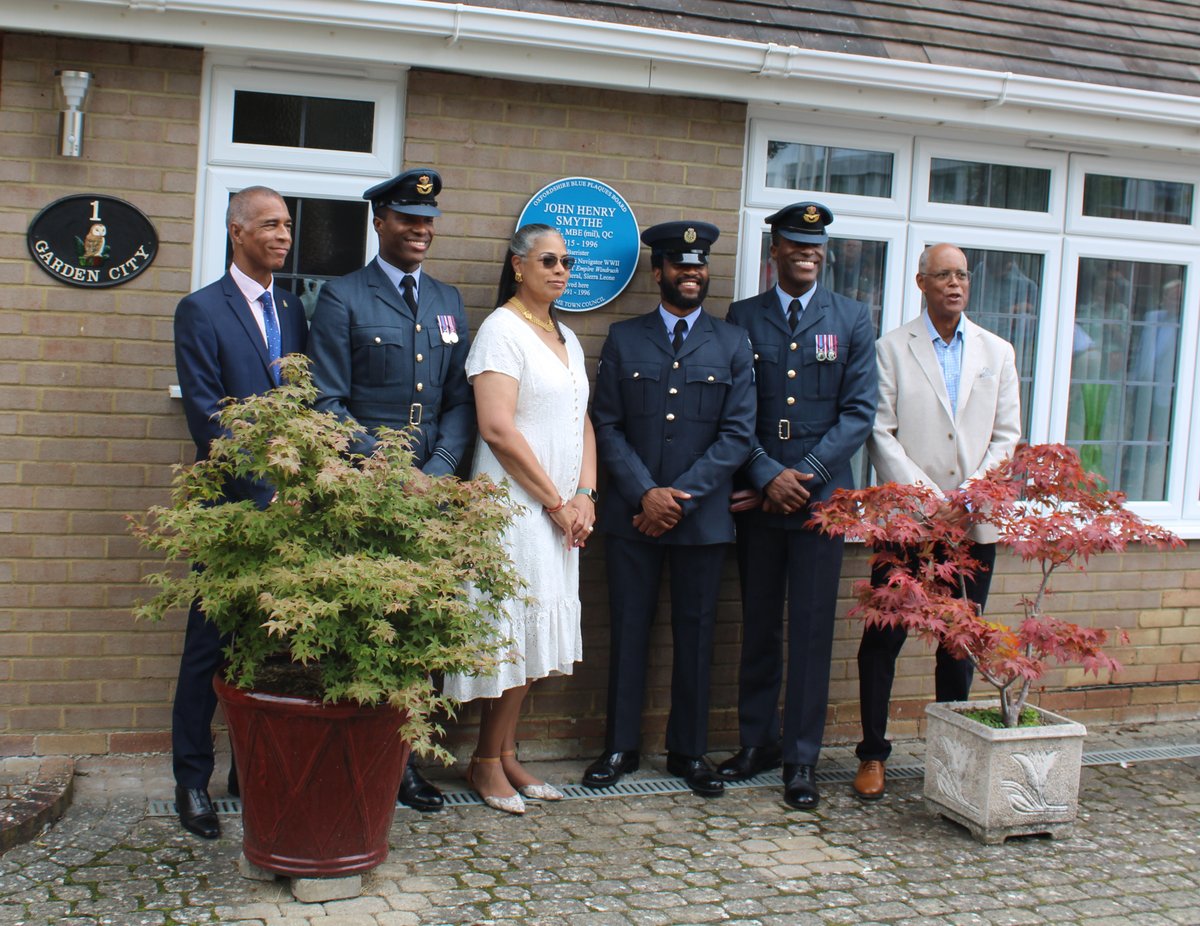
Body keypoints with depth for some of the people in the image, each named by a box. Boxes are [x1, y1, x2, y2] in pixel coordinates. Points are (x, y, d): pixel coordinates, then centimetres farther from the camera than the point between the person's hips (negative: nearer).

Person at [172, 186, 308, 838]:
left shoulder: (295, 310, 14)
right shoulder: (201, 311, -2)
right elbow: (207, 418, -9)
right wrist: (264, 491, -14)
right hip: (232, 504, -4)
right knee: (211, 643, 3)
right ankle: (192, 779, 15)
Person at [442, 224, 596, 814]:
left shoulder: (566, 337, 17)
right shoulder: (502, 329, -8)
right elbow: (498, 428, -17)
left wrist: (584, 495, 0)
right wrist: (556, 501, -13)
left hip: (559, 510, 8)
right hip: (515, 503, -8)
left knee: (533, 633, 9)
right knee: (512, 630, -5)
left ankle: (504, 755, 18)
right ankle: (488, 761, 8)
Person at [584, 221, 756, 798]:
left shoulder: (732, 345, 7)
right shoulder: (624, 339, 8)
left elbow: (738, 434, -1)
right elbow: (607, 425, 2)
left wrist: (680, 496, -10)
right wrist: (646, 493, -11)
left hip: (703, 515, 0)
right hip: (632, 512, 0)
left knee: (695, 635, 7)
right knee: (628, 630, 5)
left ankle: (689, 752, 19)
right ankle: (620, 747, 17)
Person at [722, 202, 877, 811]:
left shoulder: (852, 320, 6)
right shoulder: (743, 318, 7)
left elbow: (859, 412, 0)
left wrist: (804, 476, -10)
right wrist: (768, 476, -11)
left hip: (821, 495, -1)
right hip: (757, 498, 1)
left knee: (811, 629, 1)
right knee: (757, 625, 10)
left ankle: (802, 757, 10)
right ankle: (757, 741, 22)